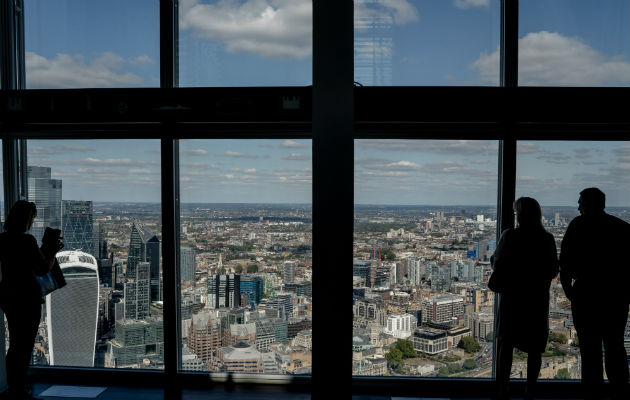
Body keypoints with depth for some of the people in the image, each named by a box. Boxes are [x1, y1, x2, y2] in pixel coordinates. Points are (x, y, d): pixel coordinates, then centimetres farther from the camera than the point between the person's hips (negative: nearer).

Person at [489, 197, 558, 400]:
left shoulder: (509, 236, -11)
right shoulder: (547, 240, -5)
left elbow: (496, 262, -6)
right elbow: (553, 271, 0)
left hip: (511, 296, -1)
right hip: (538, 299, 2)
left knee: (506, 343, 8)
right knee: (534, 347, 12)